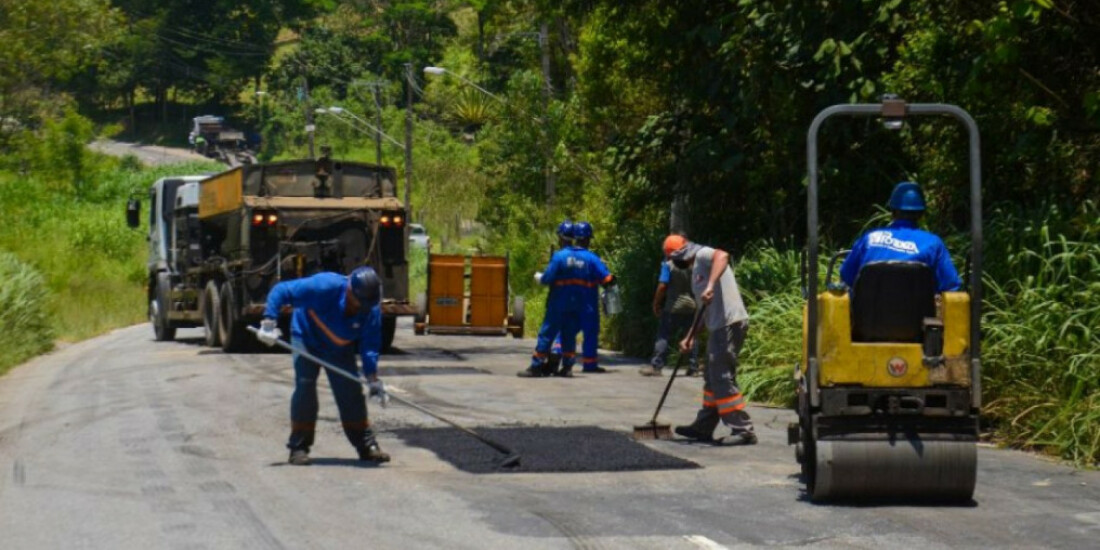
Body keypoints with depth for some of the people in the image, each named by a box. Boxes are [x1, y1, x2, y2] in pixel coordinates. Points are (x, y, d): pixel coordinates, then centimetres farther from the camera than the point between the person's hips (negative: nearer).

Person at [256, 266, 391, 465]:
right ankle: (298, 447, -7)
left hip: (340, 350, 3)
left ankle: (367, 446, 6)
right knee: (305, 386, -15)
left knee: (351, 392, -4)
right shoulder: (325, 287, -37)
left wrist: (372, 377, -29)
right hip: (307, 338, -3)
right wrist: (268, 323, -40)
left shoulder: (371, 309, -25)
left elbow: (370, 345, -18)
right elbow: (280, 291, -32)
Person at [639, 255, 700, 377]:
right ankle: (693, 368, 7)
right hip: (692, 306, 4)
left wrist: (656, 304, -3)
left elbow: (662, 286, -13)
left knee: (663, 335, 0)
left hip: (673, 306, -4)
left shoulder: (668, 265, -10)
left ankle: (656, 366, -5)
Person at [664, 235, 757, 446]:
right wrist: (690, 337, 25)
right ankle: (703, 427, 27)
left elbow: (723, 256, -28)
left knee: (723, 378, -10)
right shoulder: (696, 269, 25)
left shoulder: (703, 255, -4)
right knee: (712, 378, 17)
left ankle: (743, 430, -9)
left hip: (729, 323, -11)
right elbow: (705, 309, 28)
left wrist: (710, 285, -37)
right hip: (720, 326, 11)